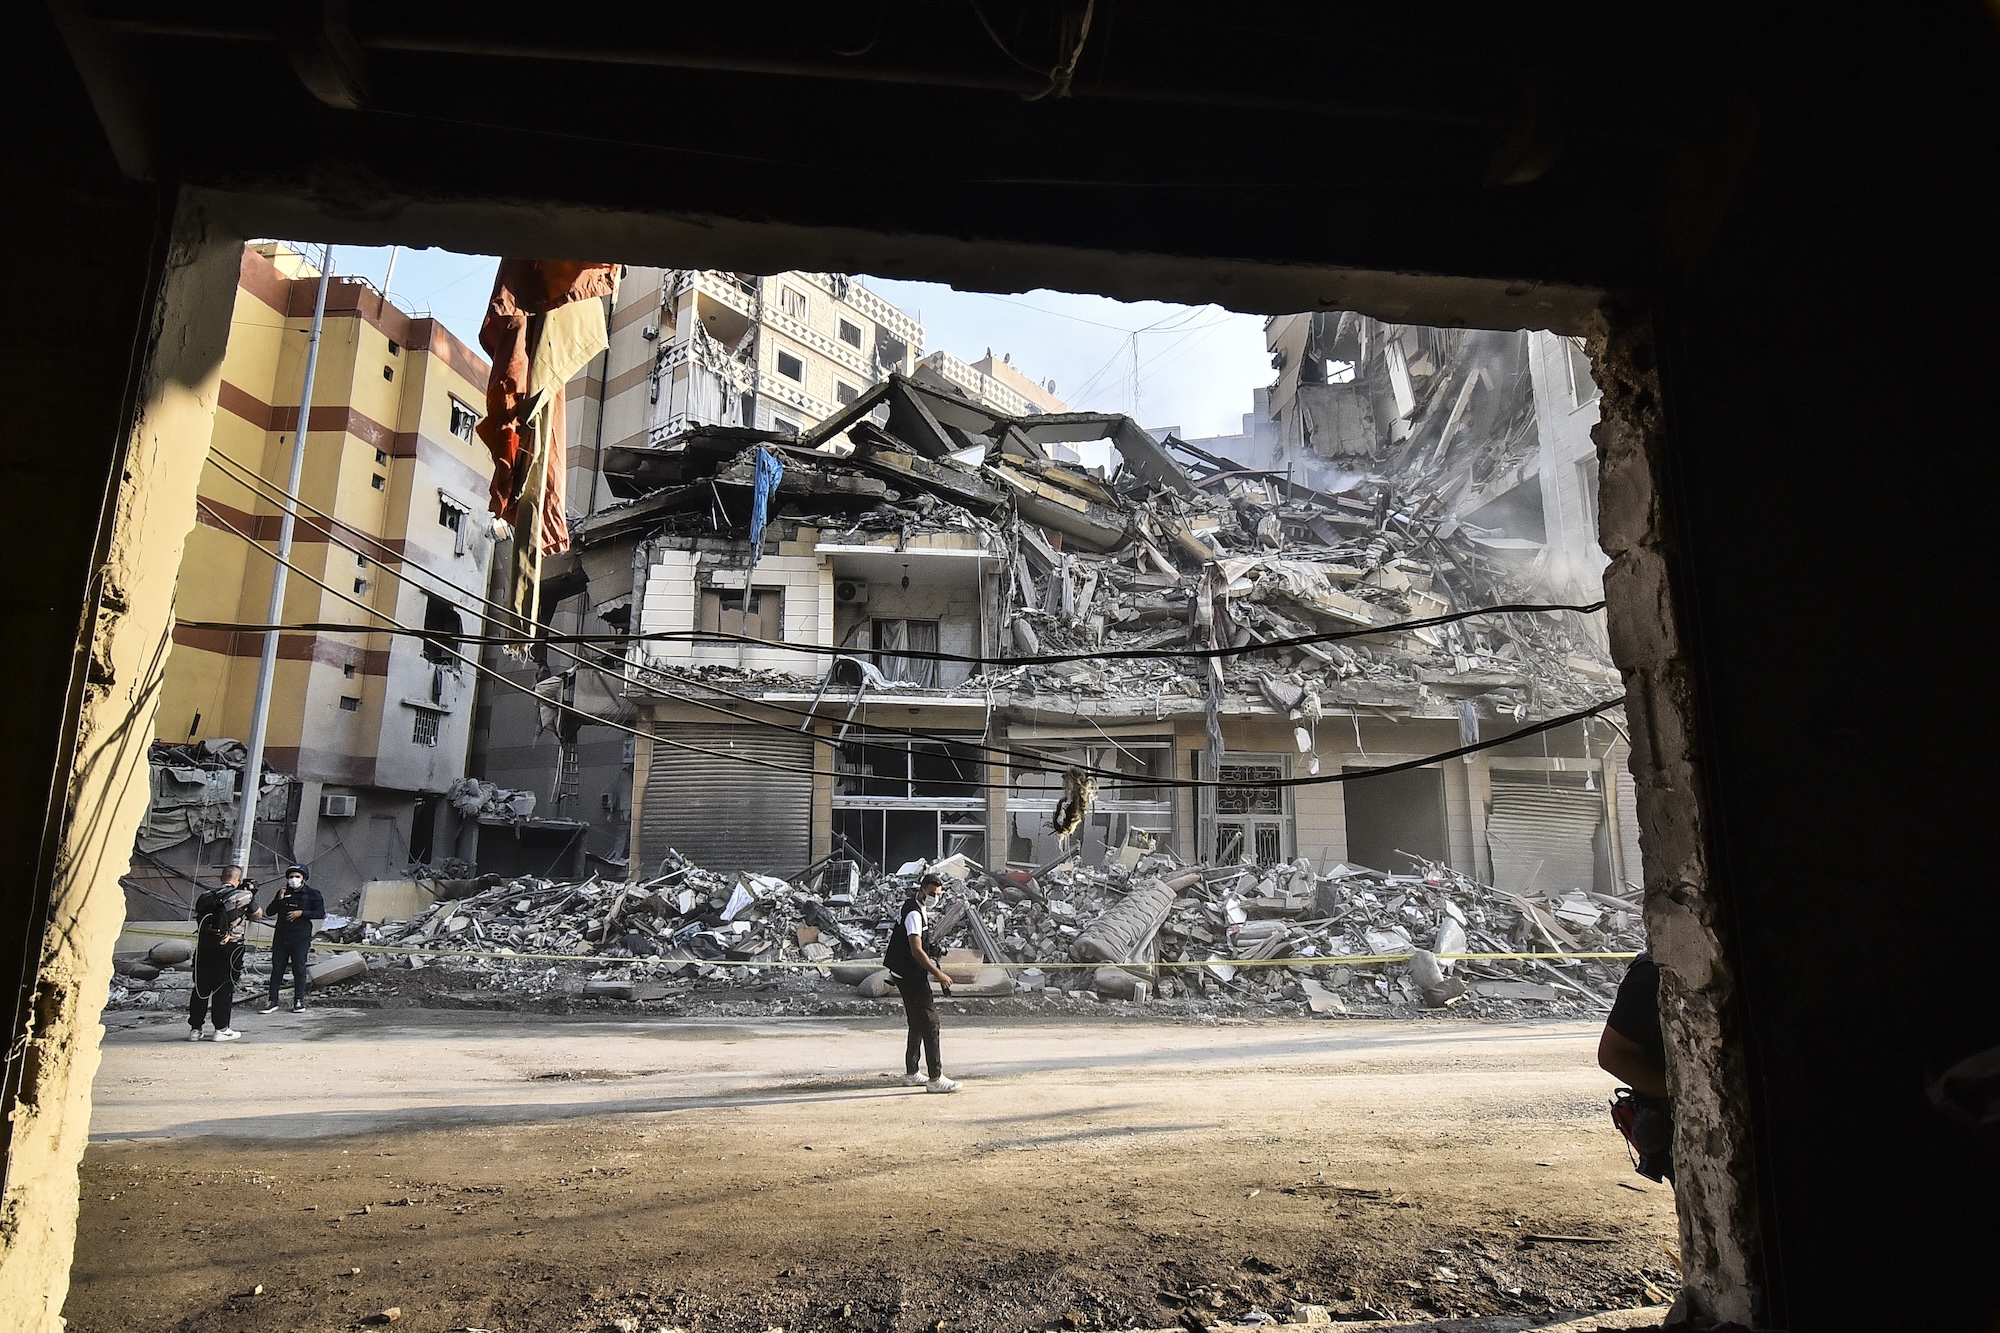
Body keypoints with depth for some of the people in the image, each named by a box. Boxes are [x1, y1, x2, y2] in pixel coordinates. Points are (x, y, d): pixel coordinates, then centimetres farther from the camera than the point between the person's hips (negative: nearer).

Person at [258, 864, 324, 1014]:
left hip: (301, 938, -3)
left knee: (299, 969, -1)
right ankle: (272, 1000, 10)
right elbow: (269, 912, 11)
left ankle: (299, 1001, 4)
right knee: (277, 969, 4)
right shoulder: (283, 893, 13)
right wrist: (279, 900, -5)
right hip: (281, 936, 4)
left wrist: (301, 913, -15)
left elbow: (321, 914, -5)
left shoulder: (312, 894, 2)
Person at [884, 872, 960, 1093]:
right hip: (911, 976, -11)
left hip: (908, 975, 11)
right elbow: (916, 950, -28)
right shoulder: (914, 913, -20)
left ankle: (911, 1074, 25)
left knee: (917, 1024, 17)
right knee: (931, 1024, -10)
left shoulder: (915, 907, 12)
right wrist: (938, 973, -29)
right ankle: (935, 1078, -9)